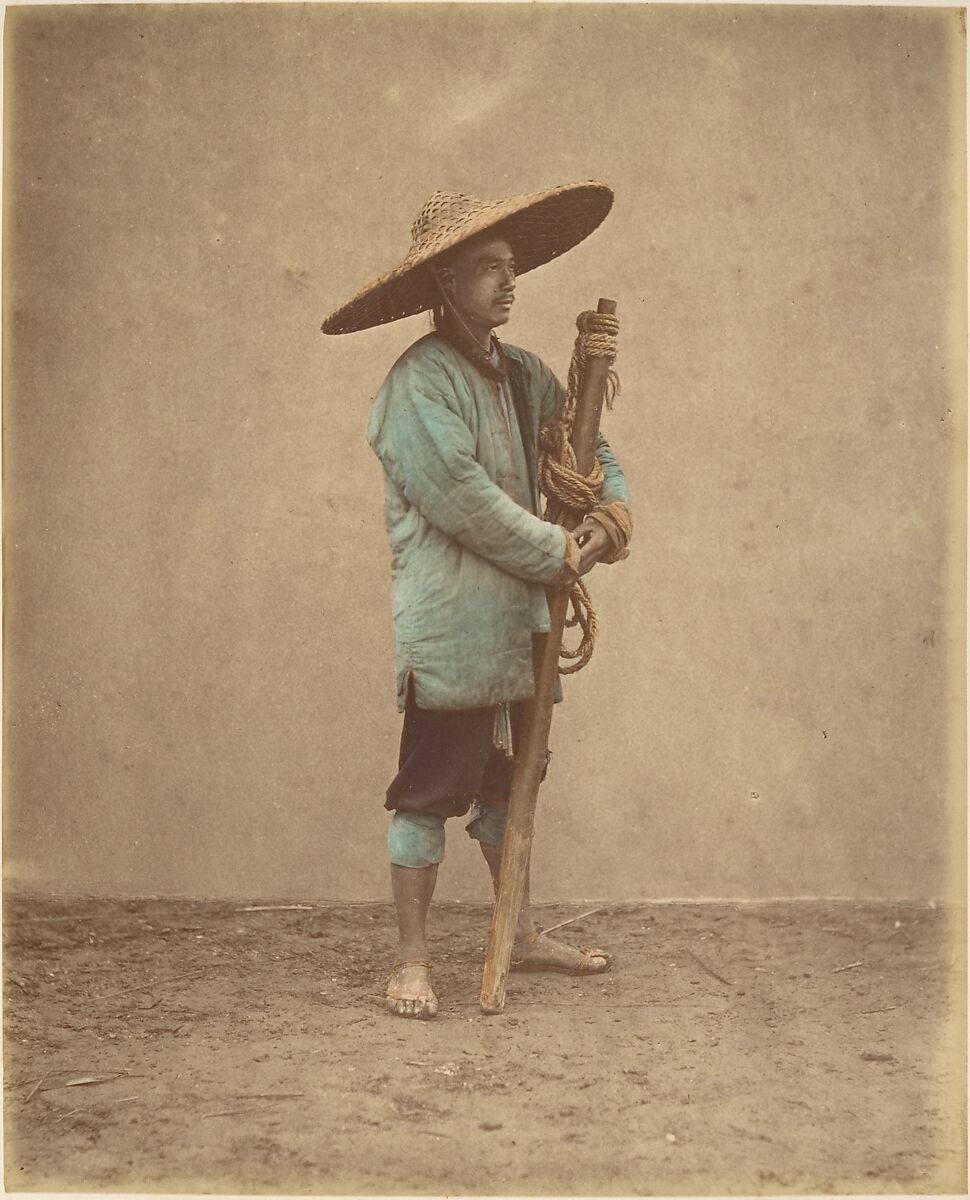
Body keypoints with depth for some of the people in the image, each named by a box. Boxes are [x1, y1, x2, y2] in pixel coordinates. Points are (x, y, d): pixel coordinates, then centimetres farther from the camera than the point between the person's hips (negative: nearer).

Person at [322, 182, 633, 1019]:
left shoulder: (520, 374, 13)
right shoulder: (420, 382, -13)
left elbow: (585, 443, 21)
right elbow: (463, 498, -19)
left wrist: (612, 505, -1)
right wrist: (559, 553, -11)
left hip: (514, 620, 8)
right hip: (447, 626, -8)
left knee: (508, 782, 18)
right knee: (430, 788, -1)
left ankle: (520, 934, 31)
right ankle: (412, 961, 8)